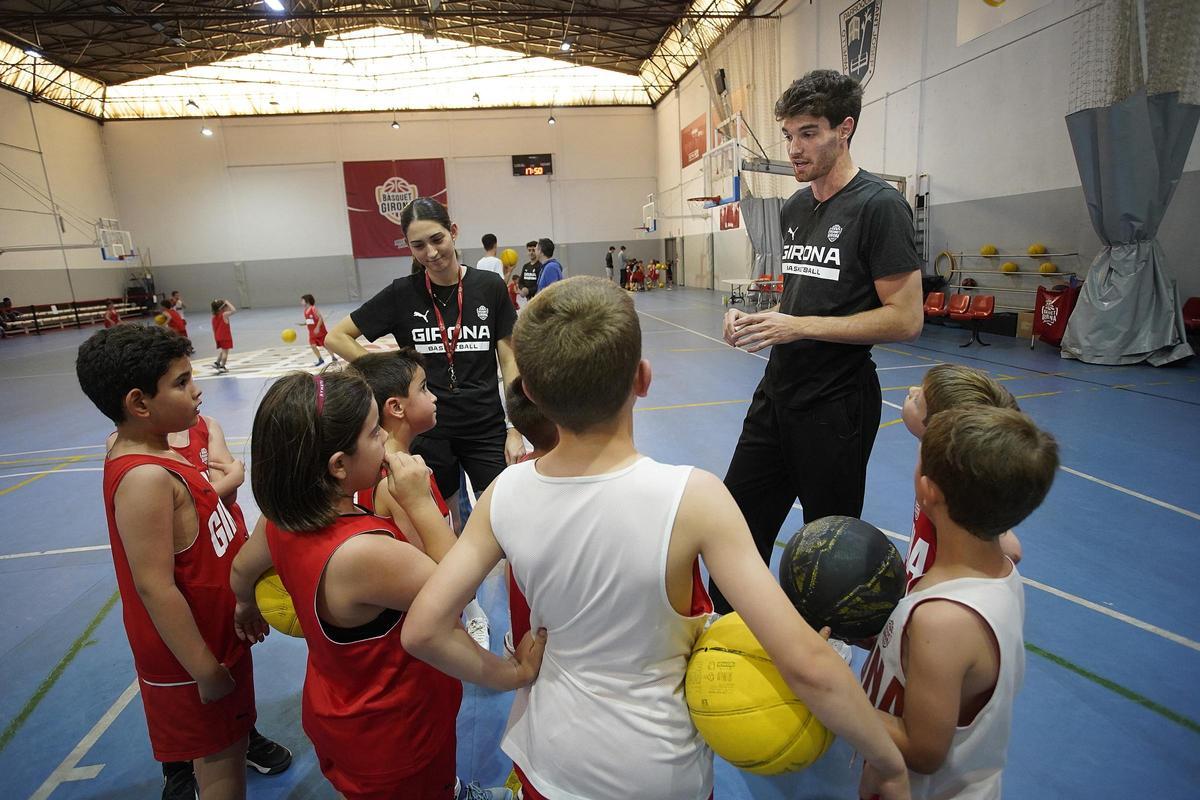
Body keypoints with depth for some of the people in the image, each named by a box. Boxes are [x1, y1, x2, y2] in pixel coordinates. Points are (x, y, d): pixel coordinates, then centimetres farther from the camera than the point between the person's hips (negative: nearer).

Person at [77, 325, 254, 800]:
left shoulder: (144, 450, -2)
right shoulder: (145, 479, -29)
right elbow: (155, 588, -28)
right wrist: (208, 671, -21)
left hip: (213, 632, 8)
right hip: (192, 654, -8)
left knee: (221, 746, 27)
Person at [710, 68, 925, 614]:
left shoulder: (879, 206, -12)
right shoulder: (794, 209, 11)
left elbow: (905, 319, -16)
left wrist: (798, 327, -20)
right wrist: (755, 320, 0)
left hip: (837, 404, -7)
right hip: (778, 392, 7)